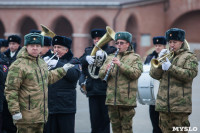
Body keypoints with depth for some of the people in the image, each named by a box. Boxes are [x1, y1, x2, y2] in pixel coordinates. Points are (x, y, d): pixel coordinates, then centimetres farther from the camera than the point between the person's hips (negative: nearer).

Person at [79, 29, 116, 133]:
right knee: (94, 118, 3)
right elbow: (79, 63, 3)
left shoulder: (110, 50, 5)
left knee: (105, 119, -2)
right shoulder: (88, 51, 17)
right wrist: (86, 58, -17)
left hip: (105, 89, -3)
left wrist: (103, 54, -27)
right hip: (92, 90, 3)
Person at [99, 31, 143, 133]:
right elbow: (101, 75, 10)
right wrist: (106, 70, -13)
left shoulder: (135, 58, 4)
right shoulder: (110, 58, 16)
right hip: (112, 100, 4)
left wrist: (121, 64, -19)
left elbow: (136, 73, -12)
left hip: (127, 100, -4)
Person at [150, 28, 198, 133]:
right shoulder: (166, 55, 19)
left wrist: (171, 67, -18)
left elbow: (190, 74, -12)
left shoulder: (189, 57, 4)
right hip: (163, 104, 5)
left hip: (180, 104, -5)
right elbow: (154, 75, 10)